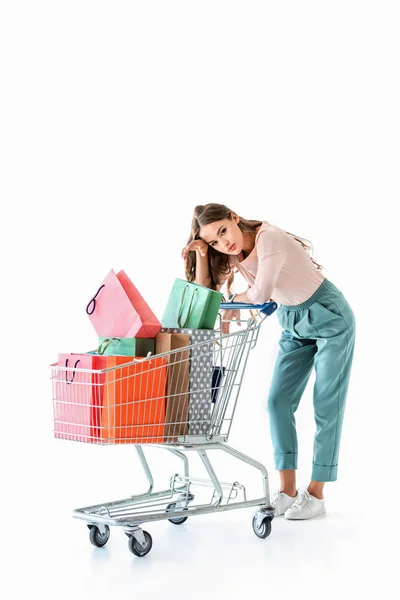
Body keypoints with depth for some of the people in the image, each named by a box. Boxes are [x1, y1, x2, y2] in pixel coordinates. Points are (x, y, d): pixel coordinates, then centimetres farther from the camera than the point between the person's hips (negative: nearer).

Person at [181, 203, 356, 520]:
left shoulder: (269, 239, -27)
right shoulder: (232, 255, -3)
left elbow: (259, 294, -30)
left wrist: (232, 301, -11)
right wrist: (202, 254, -17)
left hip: (330, 317, -8)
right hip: (294, 324, 8)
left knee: (326, 407, -2)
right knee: (279, 402, 0)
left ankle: (316, 494, 4)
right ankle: (288, 491, 6)